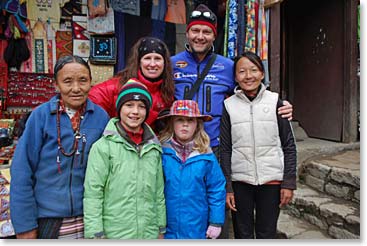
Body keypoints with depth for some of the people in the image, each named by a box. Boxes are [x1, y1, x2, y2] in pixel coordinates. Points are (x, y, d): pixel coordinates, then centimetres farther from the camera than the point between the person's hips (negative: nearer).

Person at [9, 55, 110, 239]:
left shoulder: (101, 117, -5)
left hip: (90, 219, 2)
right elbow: (22, 171, -8)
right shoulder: (41, 115, -10)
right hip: (47, 219, -1)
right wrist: (24, 224, -8)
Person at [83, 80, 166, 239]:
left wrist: (161, 229, 10)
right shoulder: (103, 146, -9)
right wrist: (96, 234, -12)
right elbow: (92, 194, -10)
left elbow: (159, 193, 8)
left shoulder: (154, 148, 4)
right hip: (113, 235, -3)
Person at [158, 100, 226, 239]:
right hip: (168, 229, 0)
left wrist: (216, 222, -2)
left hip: (197, 229, 0)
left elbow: (217, 190, -2)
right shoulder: (162, 153, -9)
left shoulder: (206, 156, -7)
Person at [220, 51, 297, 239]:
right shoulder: (229, 105, 0)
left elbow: (289, 146, 2)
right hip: (240, 181, 0)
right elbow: (225, 150, 1)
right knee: (242, 234, 12)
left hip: (271, 180, 0)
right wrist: (226, 187, -1)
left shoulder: (275, 102, 0)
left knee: (267, 233, 11)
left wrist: (289, 183, -2)